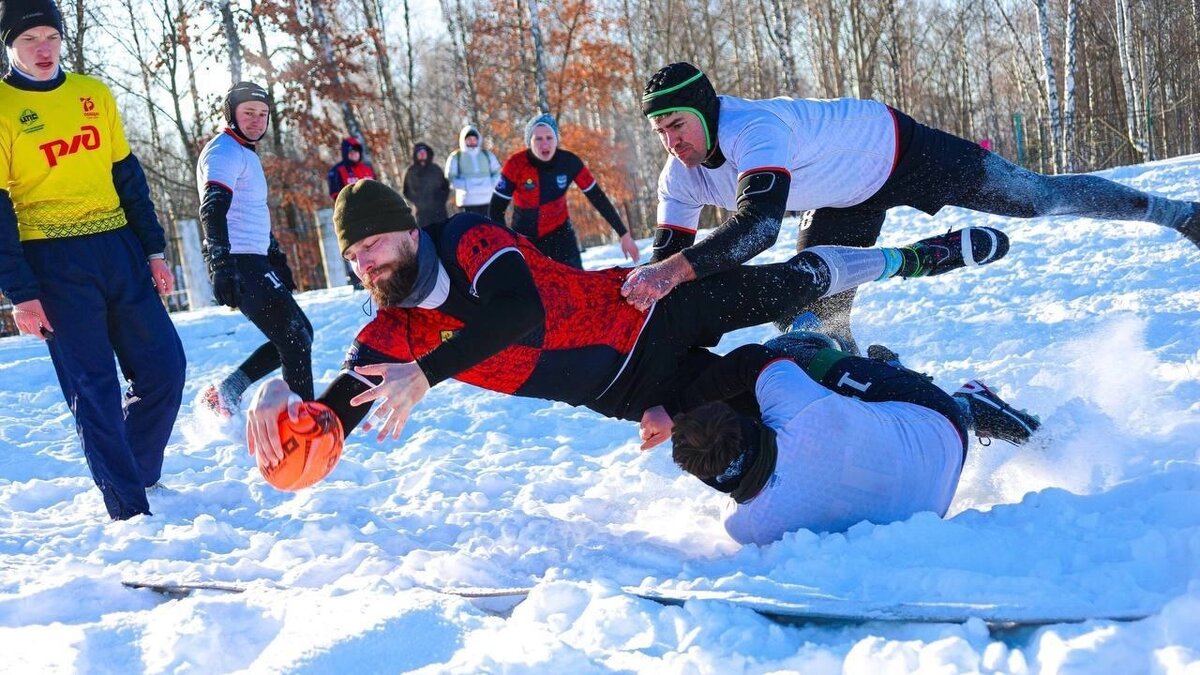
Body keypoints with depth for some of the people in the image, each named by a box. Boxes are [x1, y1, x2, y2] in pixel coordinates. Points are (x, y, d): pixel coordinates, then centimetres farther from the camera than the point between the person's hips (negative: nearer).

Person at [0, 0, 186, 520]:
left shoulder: (94, 95, 10)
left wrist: (154, 249, 11)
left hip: (118, 248, 5)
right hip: (54, 262, -5)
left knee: (164, 368, 4)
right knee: (94, 386, -4)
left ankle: (137, 472, 24)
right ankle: (128, 507, 2)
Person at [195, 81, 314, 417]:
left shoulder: (247, 153, 22)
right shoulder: (225, 150, -9)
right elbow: (212, 209, -22)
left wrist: (278, 257, 29)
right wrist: (221, 265, -32)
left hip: (255, 263, 10)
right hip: (240, 264, -10)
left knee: (299, 335, 12)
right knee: (295, 339, -10)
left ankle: (225, 393, 11)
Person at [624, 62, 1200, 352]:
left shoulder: (752, 128, -40)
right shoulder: (681, 178, -16)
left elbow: (760, 222, -55)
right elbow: (667, 255, -12)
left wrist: (676, 270, -67)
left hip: (896, 148, -7)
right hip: (848, 200, 7)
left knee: (1040, 198, 3)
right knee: (815, 315, 2)